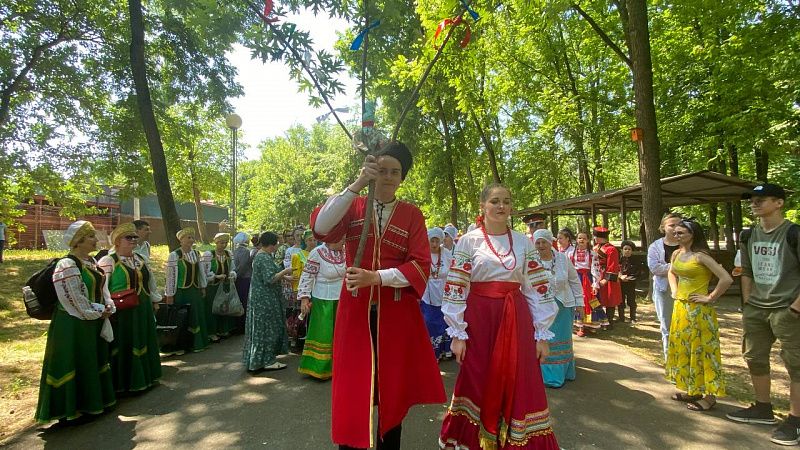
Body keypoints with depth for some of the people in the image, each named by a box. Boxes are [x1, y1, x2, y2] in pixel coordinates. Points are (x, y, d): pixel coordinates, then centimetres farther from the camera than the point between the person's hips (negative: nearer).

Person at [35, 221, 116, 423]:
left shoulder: (91, 261, 8)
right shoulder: (67, 265, -18)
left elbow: (102, 288, 12)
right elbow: (75, 299, -20)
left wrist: (108, 307, -4)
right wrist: (98, 313, -12)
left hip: (95, 323, 9)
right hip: (73, 324, -9)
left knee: (95, 361, 17)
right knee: (74, 363, 3)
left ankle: (92, 401, 32)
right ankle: (70, 406, 18)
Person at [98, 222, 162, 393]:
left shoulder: (141, 259, 13)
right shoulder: (108, 261, -9)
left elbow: (151, 281, 22)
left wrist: (155, 299, 22)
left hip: (143, 311, 7)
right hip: (121, 313, -7)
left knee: (144, 343, 16)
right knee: (123, 347, 2)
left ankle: (145, 377, 30)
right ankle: (124, 383, 16)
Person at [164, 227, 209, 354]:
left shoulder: (196, 254, 6)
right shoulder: (174, 255, -13)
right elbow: (170, 276, -13)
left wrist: (203, 287, 13)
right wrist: (169, 296, -12)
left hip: (195, 291, 6)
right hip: (181, 292, -6)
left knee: (197, 317, 13)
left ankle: (197, 343, 26)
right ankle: (179, 346, 17)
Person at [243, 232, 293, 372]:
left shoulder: (261, 255, 12)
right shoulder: (264, 258, -21)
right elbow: (270, 279, -27)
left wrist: (284, 276, 17)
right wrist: (285, 271, -15)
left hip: (262, 297, 10)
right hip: (265, 299, -10)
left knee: (262, 327, 17)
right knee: (267, 327, -2)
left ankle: (257, 358, 27)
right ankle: (267, 361, 6)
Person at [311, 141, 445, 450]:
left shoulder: (412, 215, 3)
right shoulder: (353, 206, 4)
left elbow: (421, 265, -6)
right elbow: (321, 228, -16)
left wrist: (376, 277, -19)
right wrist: (356, 184, -22)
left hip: (397, 312, 0)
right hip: (356, 310, 0)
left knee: (392, 387, 11)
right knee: (353, 388, 5)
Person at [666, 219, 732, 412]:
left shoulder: (701, 256, -16)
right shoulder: (677, 254, 7)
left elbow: (726, 279, -24)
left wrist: (710, 298, -16)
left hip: (698, 310, -8)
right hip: (680, 307, 8)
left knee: (701, 350, 0)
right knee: (682, 348, 14)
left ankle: (709, 396, 12)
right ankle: (691, 390, 28)